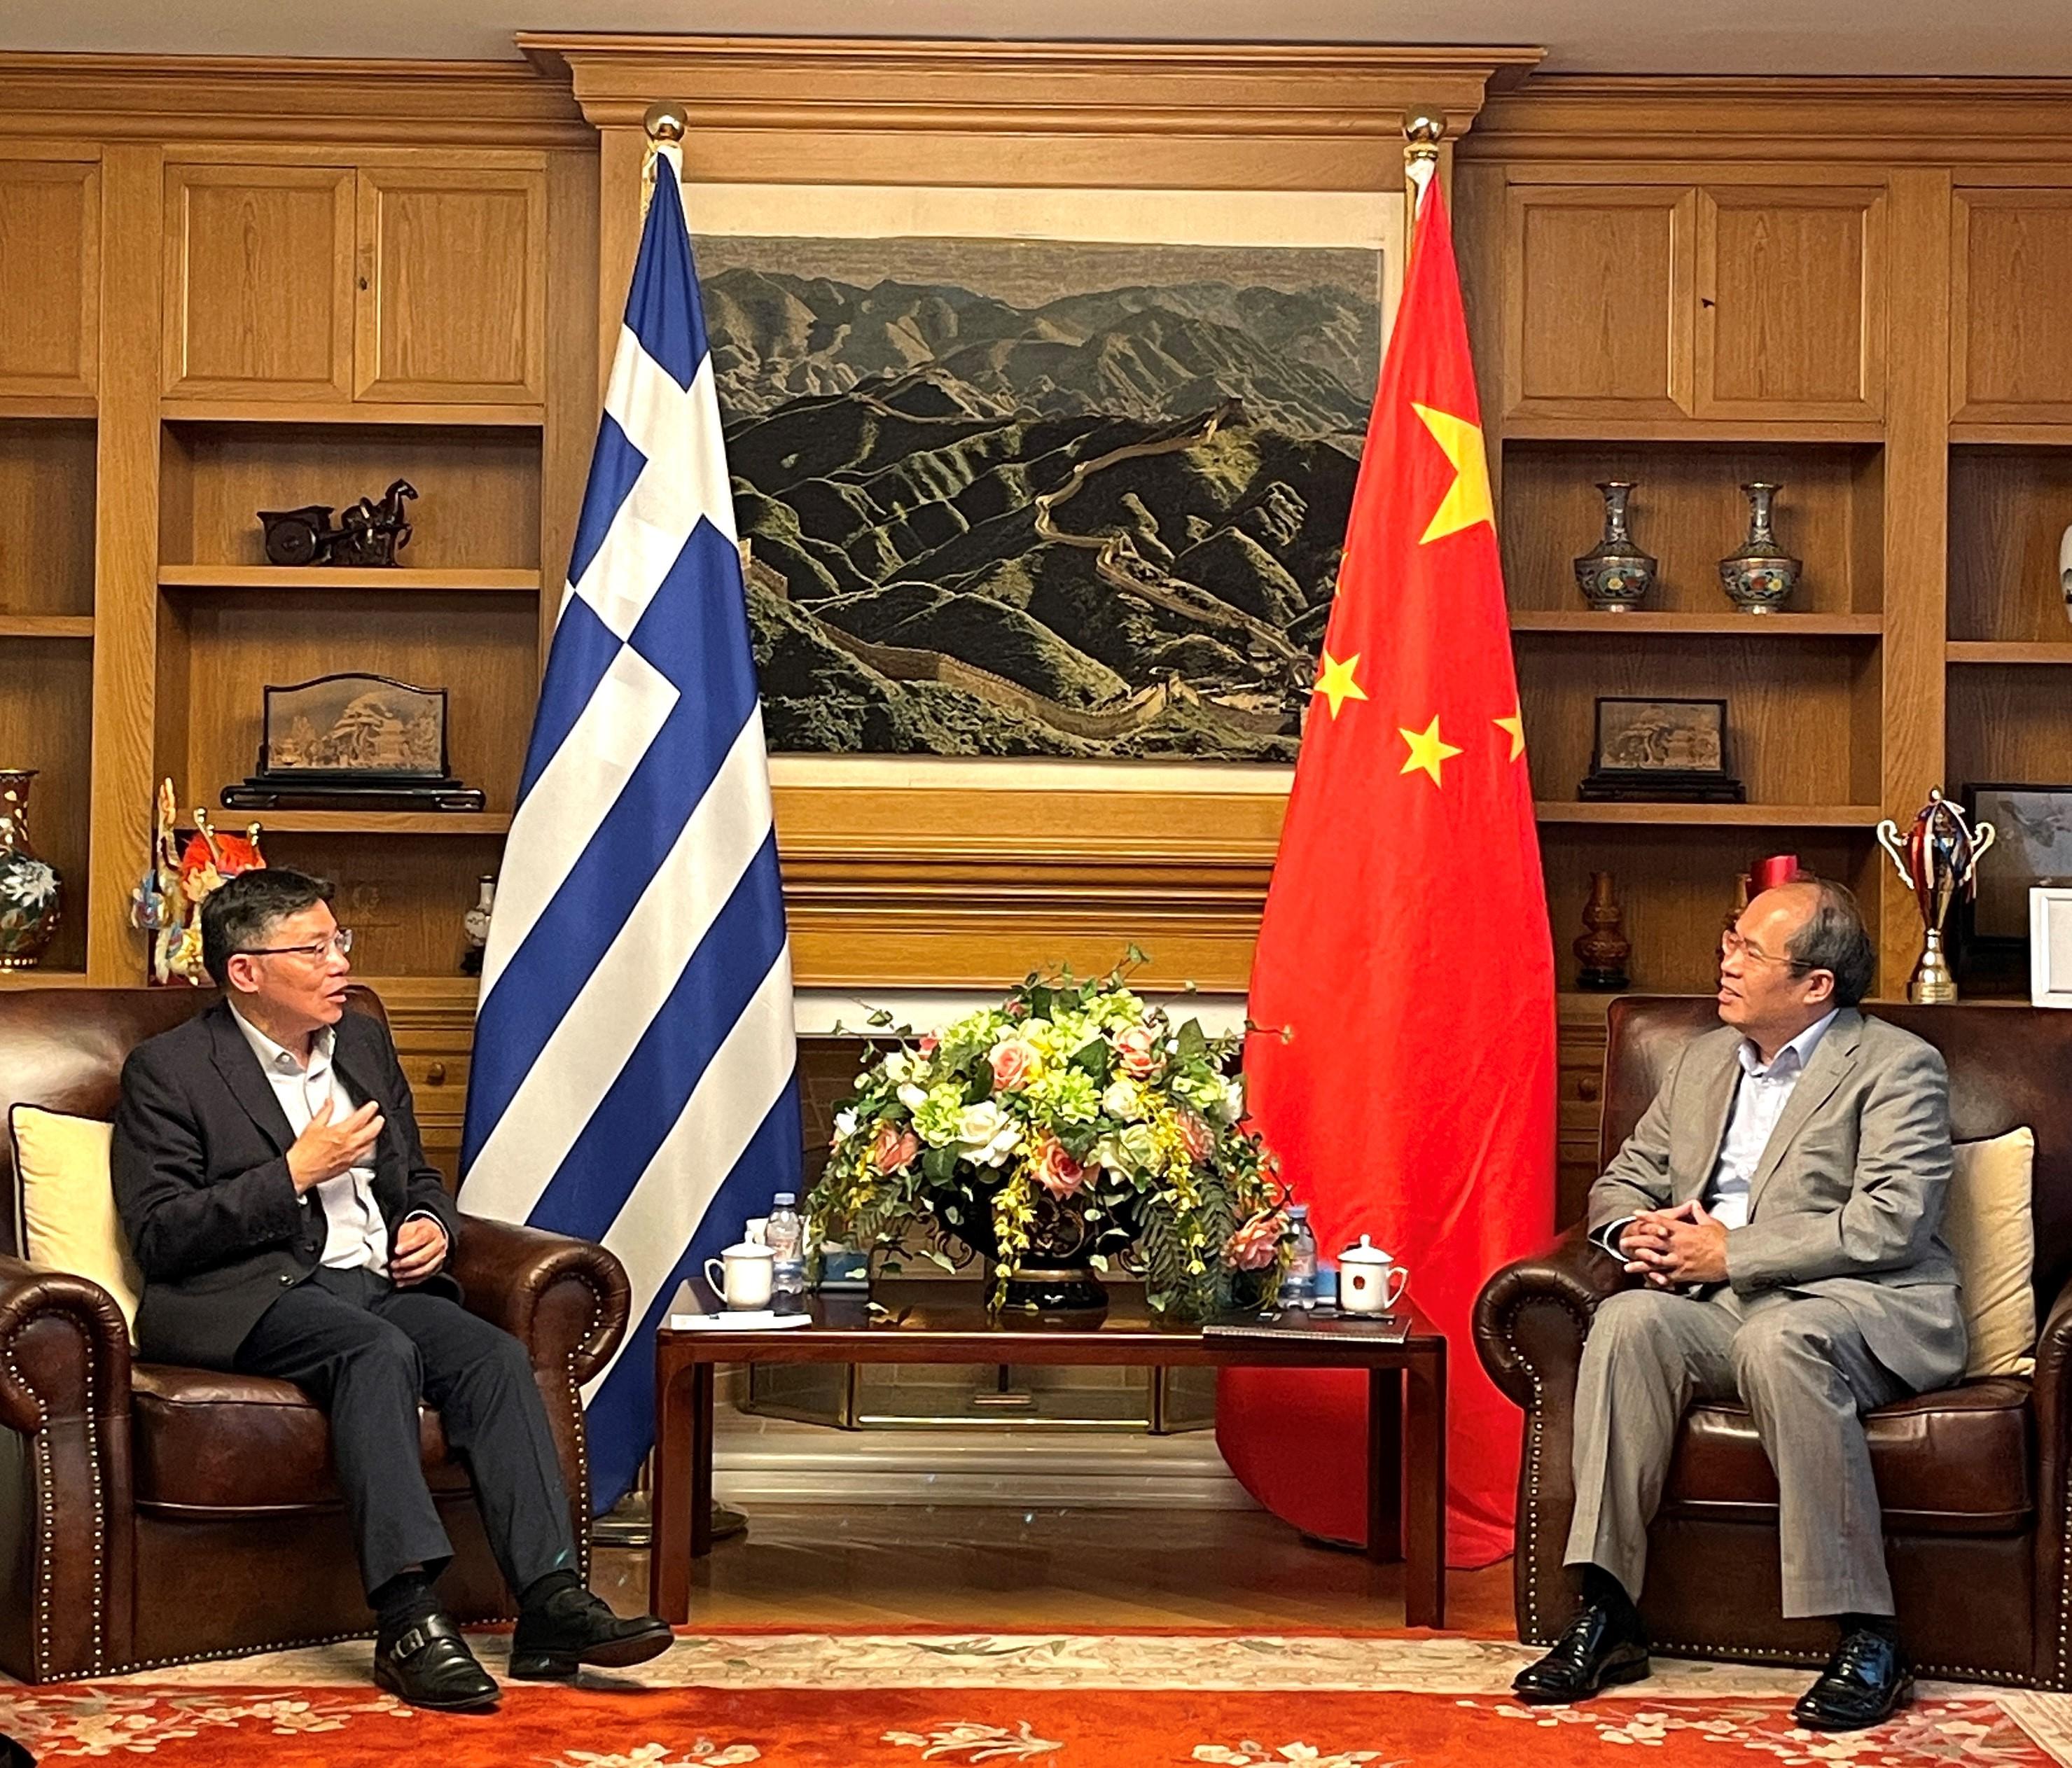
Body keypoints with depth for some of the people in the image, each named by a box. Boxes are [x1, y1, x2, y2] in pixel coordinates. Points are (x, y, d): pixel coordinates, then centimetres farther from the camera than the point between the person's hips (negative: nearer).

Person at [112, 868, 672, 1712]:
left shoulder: (365, 1044, 19)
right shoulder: (169, 1069, -1)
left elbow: (419, 1178, 29)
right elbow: (158, 1238, -9)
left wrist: (431, 1225, 5)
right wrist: (297, 1173, -13)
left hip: (378, 1283, 6)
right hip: (251, 1296, -6)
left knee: (495, 1355, -22)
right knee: (379, 1351, -35)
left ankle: (551, 1603, -31)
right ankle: (408, 1622, -41)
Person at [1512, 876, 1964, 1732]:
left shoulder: (1898, 1067, -1)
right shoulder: (1703, 1060, 20)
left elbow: (1891, 1224, -14)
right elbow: (1623, 1180, 25)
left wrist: (1732, 1251, -15)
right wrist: (1637, 1231, -1)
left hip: (1867, 1309, -5)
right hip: (1725, 1307, 6)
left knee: (1779, 1338, -38)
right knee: (1627, 1320, -26)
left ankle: (1867, 1638, -32)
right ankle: (1606, 1614, -27)